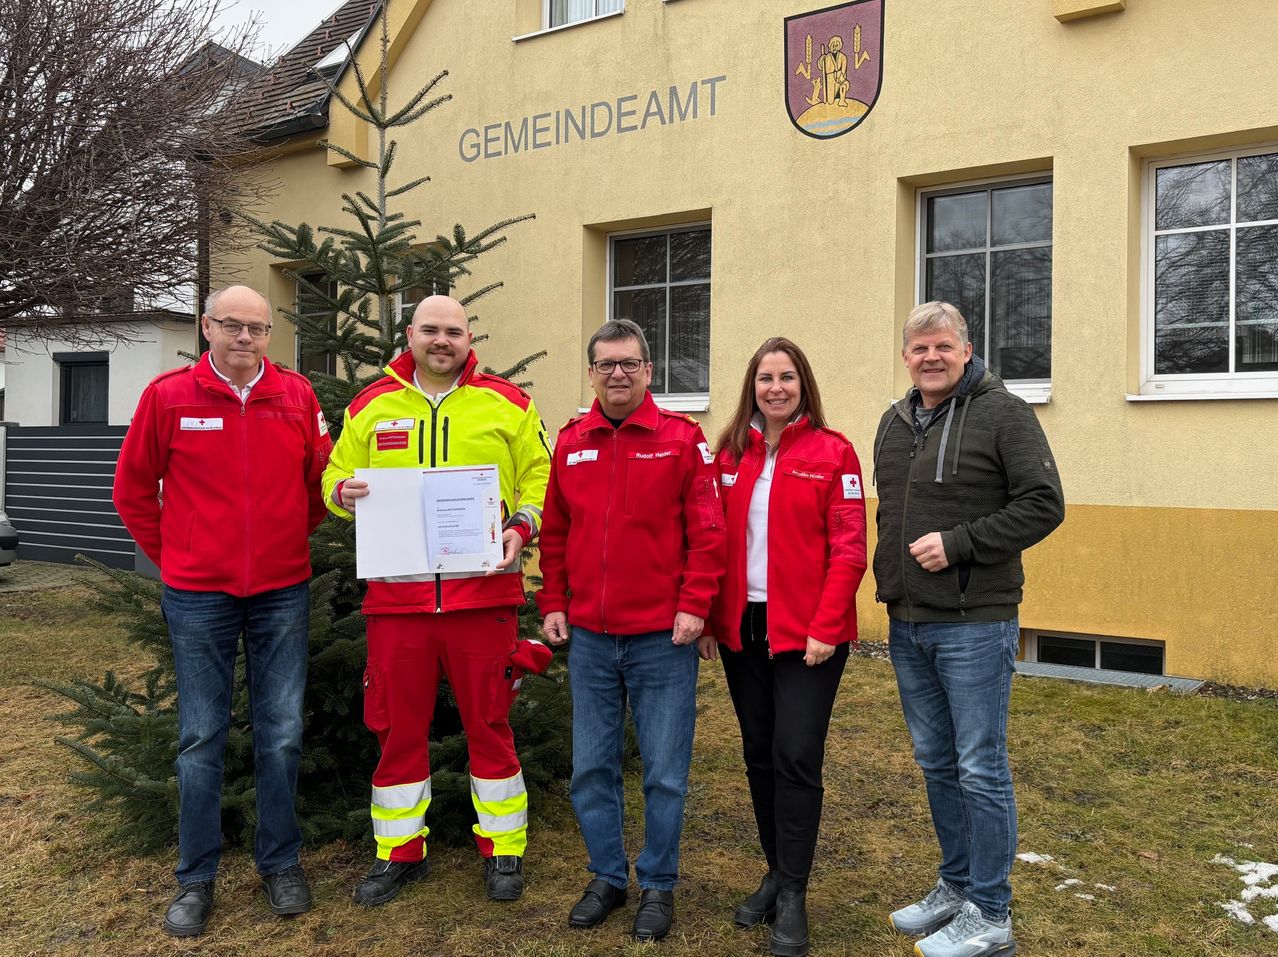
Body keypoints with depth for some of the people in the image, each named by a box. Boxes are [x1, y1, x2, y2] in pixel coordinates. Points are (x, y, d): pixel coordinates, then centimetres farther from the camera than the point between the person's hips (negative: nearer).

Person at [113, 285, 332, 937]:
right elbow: (133, 488, 6)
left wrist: (291, 541, 9)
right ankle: (196, 878, 22)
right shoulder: (168, 396, -2)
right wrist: (168, 556, 5)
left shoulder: (297, 396, 1)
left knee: (281, 733, 8)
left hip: (282, 591, 1)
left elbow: (318, 480, 12)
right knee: (200, 738, 7)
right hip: (198, 595, -1)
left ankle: (280, 863, 25)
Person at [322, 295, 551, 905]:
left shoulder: (508, 404, 5)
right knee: (398, 725, 10)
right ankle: (399, 851, 28)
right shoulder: (370, 407, 10)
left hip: (482, 591, -2)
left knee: (489, 723, 7)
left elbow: (539, 479, 6)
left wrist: (521, 526, -11)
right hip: (395, 593, 2)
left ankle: (503, 850, 24)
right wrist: (344, 492, -7)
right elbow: (335, 478, 15)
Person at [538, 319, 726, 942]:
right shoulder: (570, 442, 7)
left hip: (662, 638, -3)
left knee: (664, 772, 6)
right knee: (592, 767, 12)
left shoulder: (682, 439, -3)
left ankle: (658, 885, 24)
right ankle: (607, 876, 30)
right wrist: (552, 603, 6)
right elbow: (553, 532, 11)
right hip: (588, 637, 4)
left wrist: (693, 605, -11)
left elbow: (707, 530, -6)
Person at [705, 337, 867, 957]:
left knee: (796, 757, -4)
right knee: (759, 755, 12)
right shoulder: (730, 453, 8)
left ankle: (793, 896, 10)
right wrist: (710, 616, 4)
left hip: (806, 633, -4)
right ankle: (777, 872, 28)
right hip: (741, 628, 4)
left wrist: (824, 627, -14)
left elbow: (848, 550, -8)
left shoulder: (833, 453, -4)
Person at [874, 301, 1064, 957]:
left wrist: (958, 543, -19)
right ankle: (956, 886, 32)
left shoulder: (1002, 413, -8)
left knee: (981, 770, 1)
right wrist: (890, 578, 12)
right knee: (936, 764, 16)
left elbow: (1044, 504, -14)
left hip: (973, 624, -7)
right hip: (907, 625, 7)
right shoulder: (894, 423, 12)